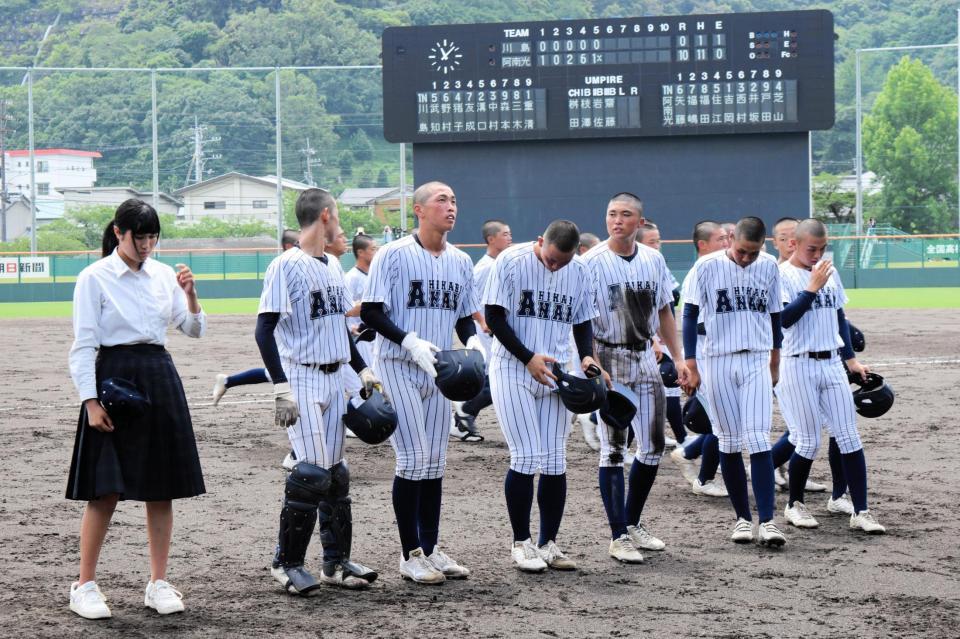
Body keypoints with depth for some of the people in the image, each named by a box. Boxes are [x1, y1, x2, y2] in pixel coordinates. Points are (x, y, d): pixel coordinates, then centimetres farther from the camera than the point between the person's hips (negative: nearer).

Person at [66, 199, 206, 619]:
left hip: (159, 379, 5)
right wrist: (90, 402, -13)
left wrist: (190, 295, -8)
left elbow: (194, 330, 11)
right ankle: (85, 585, 5)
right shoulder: (95, 278, -5)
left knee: (161, 488, 6)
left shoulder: (163, 275, 8)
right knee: (106, 490, -5)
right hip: (115, 376, -5)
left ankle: (158, 583, 15)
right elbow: (84, 344, -7)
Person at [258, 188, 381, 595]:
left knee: (335, 472, 10)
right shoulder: (287, 266, -12)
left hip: (333, 379, 8)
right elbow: (265, 330, -16)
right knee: (312, 472, -12)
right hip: (301, 380, -8)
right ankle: (287, 563, -1)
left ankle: (336, 561, 16)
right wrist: (281, 389, -22)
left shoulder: (333, 266, 14)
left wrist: (363, 370, 19)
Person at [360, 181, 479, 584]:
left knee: (435, 460, 9)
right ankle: (410, 555, -1)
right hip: (398, 367, -6)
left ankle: (430, 549, 17)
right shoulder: (394, 255, -9)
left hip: (438, 369, 6)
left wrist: (471, 344, -5)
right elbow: (370, 312, -12)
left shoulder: (460, 261, 10)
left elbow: (465, 316, 16)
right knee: (414, 458, -9)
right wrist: (411, 342, -23)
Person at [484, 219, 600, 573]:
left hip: (556, 372, 4)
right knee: (526, 457, -10)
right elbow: (494, 317, -9)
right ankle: (521, 543, 2)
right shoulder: (511, 261, -10)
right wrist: (528, 358, -16)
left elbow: (583, 322, 14)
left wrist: (587, 357, -4)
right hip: (513, 370, -4)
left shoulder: (579, 271, 4)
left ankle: (548, 544, 11)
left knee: (555, 461, 2)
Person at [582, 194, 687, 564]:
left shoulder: (653, 260, 7)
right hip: (610, 359, -6)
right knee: (614, 448, -3)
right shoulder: (592, 262, -9)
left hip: (646, 358, 6)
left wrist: (678, 358, 10)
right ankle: (619, 536, 0)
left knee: (652, 447, 8)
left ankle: (633, 524, 22)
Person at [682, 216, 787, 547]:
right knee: (729, 443, 4)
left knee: (758, 439, -10)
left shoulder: (768, 266, 4)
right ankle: (743, 518, 13)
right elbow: (690, 314, -2)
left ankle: (767, 521, -13)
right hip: (718, 361, -1)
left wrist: (775, 363, 19)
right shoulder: (707, 266, -5)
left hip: (756, 361, 1)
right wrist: (690, 365, -7)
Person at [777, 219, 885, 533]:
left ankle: (860, 511, 0)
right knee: (809, 441, -2)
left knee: (849, 436, -1)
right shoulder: (782, 275, -7)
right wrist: (812, 288, -19)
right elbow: (785, 318, -19)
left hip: (832, 363, 6)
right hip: (799, 365, -5)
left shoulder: (829, 272, 12)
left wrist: (851, 359, 16)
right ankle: (794, 505, 18)